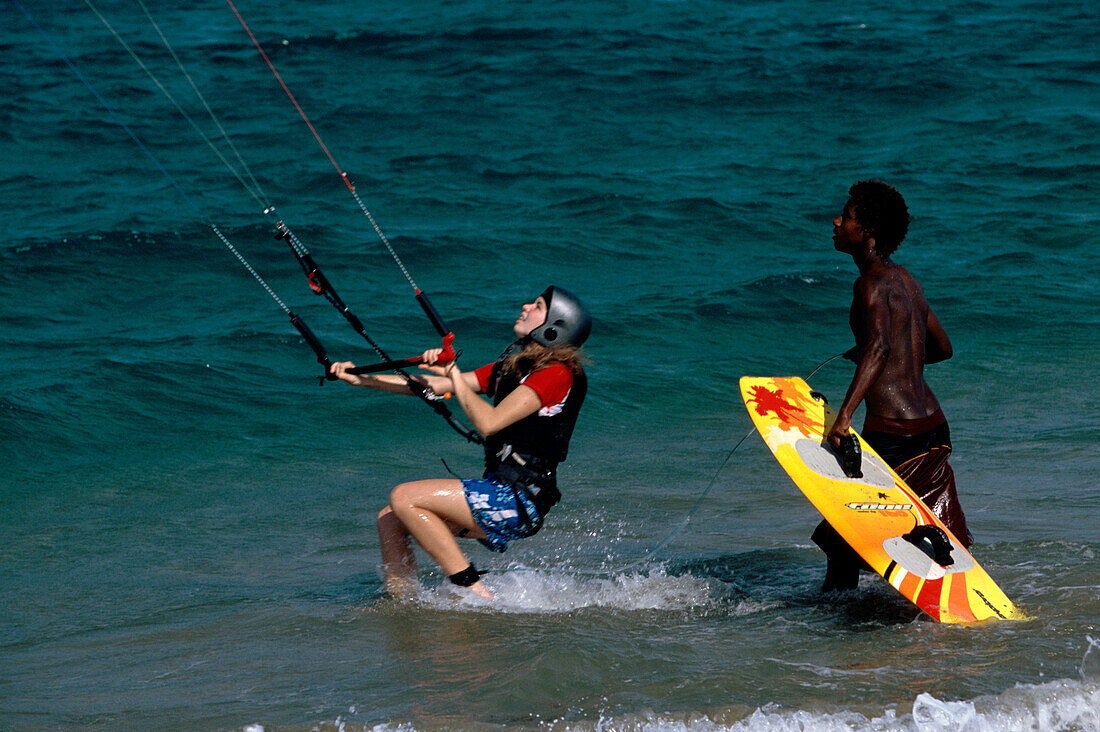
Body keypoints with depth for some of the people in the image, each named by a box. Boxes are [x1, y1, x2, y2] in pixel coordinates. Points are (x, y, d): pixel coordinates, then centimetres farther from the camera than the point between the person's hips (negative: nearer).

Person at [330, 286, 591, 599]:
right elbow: (433, 385, 17)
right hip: (500, 492, 9)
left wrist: (453, 374, -12)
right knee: (390, 519, 6)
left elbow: (488, 422, -22)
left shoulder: (556, 373, -12)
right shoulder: (512, 366, 16)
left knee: (404, 498, -18)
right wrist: (361, 379, 13)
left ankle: (475, 593, -15)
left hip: (519, 502, -9)